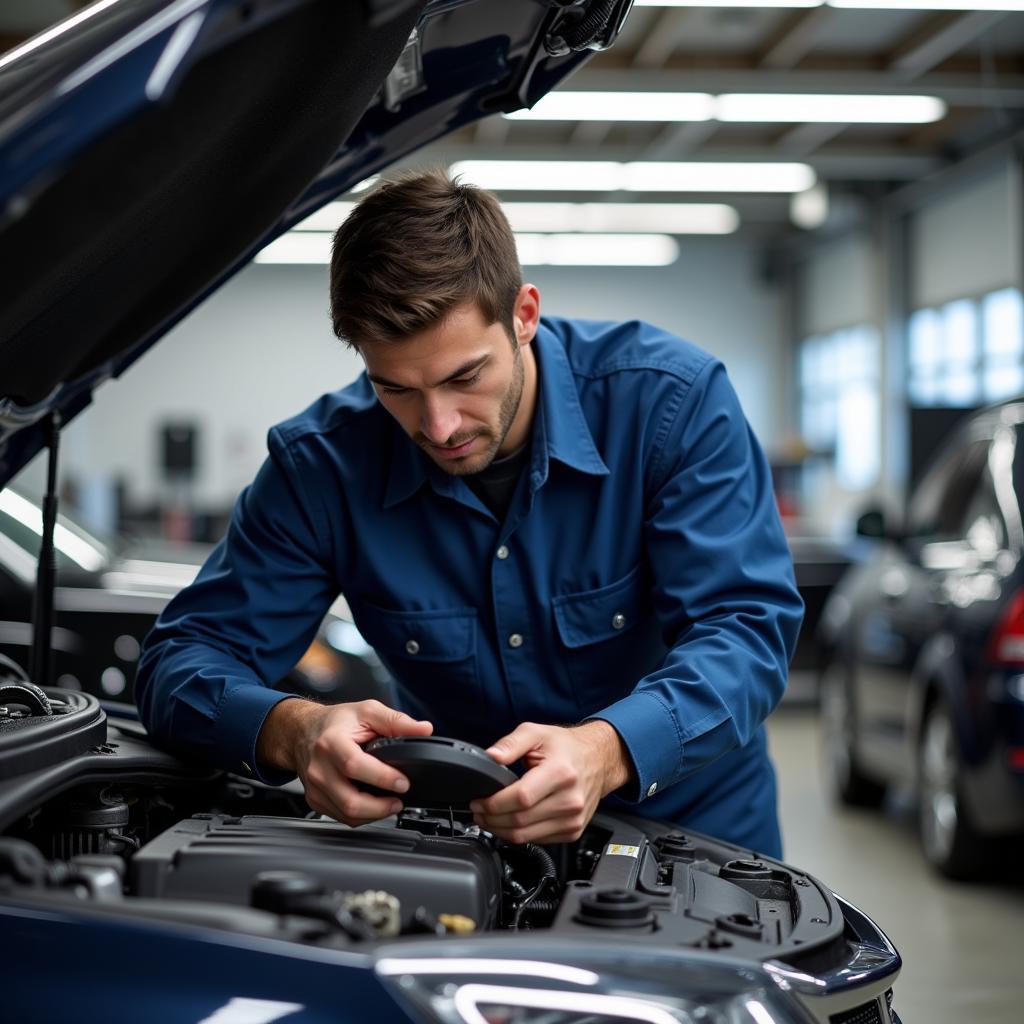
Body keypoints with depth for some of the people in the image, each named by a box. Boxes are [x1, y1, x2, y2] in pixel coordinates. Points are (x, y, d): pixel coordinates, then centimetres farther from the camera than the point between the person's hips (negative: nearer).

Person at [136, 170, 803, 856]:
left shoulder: (671, 399, -16)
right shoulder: (323, 465, -13)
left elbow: (747, 625, -21)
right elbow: (185, 659, -11)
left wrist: (606, 751, -42)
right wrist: (294, 731, -36)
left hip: (689, 823, 0)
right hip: (458, 847, 1)